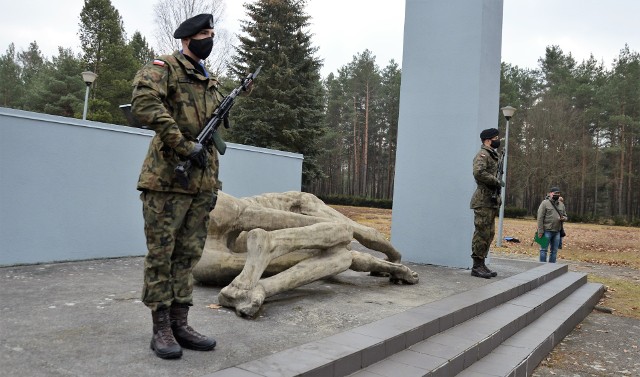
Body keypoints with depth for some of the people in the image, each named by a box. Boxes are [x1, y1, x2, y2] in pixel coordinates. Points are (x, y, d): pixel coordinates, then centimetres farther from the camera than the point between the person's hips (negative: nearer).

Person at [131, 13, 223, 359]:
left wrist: (213, 184, 16)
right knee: (161, 254, 0)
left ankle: (180, 324, 18)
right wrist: (185, 145, -22)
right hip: (166, 179, -7)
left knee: (188, 254, 8)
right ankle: (161, 329, 10)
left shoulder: (211, 83, 20)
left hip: (200, 184, 7)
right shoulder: (163, 68, -1)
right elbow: (144, 103, -22)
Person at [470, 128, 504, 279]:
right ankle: (477, 266, -3)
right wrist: (496, 181, -17)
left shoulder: (493, 155, 21)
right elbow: (478, 172, -26)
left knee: (489, 234, 11)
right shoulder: (482, 154, -9)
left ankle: (481, 264, 16)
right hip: (483, 200, -10)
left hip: (492, 200, 10)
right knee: (482, 233, -8)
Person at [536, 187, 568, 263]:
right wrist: (540, 231, -14)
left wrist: (563, 218, -5)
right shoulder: (545, 203, -5)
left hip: (557, 232, 6)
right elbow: (540, 218, -9)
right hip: (547, 231, -6)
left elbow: (565, 216, 21)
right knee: (544, 249, -1)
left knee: (554, 251, 9)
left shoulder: (561, 204, 14)